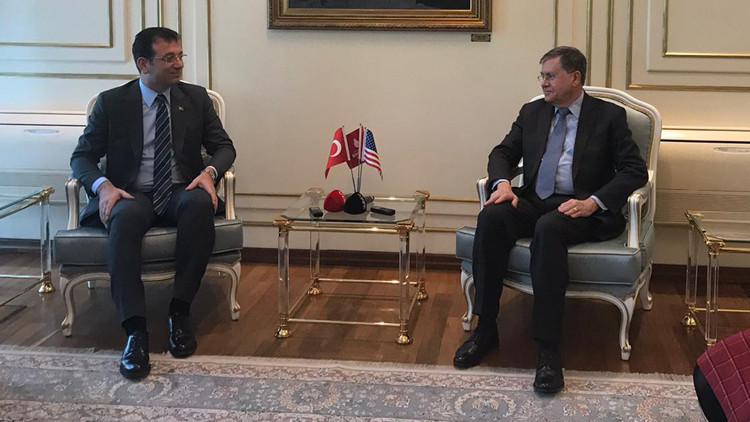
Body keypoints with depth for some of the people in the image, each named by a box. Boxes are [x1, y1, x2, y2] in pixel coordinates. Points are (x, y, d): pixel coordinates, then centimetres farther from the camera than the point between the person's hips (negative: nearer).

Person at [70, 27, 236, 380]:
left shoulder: (196, 98, 12)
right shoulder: (111, 102, 6)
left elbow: (224, 146, 12)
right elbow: (82, 156, 5)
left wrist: (209, 172, -12)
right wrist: (104, 185, -17)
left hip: (180, 193, 2)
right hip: (132, 195, -2)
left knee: (200, 202, -36)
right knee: (125, 216, -38)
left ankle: (180, 311, -28)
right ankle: (135, 331, -42)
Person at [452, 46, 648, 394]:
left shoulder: (609, 116, 3)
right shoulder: (532, 112, 17)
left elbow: (635, 171, -3)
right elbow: (503, 153, 18)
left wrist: (593, 202, -18)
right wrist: (503, 182, -6)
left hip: (581, 209, -4)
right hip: (533, 201, 4)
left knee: (548, 228, -38)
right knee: (491, 217, -28)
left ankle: (548, 350, -38)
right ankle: (485, 330, -23)